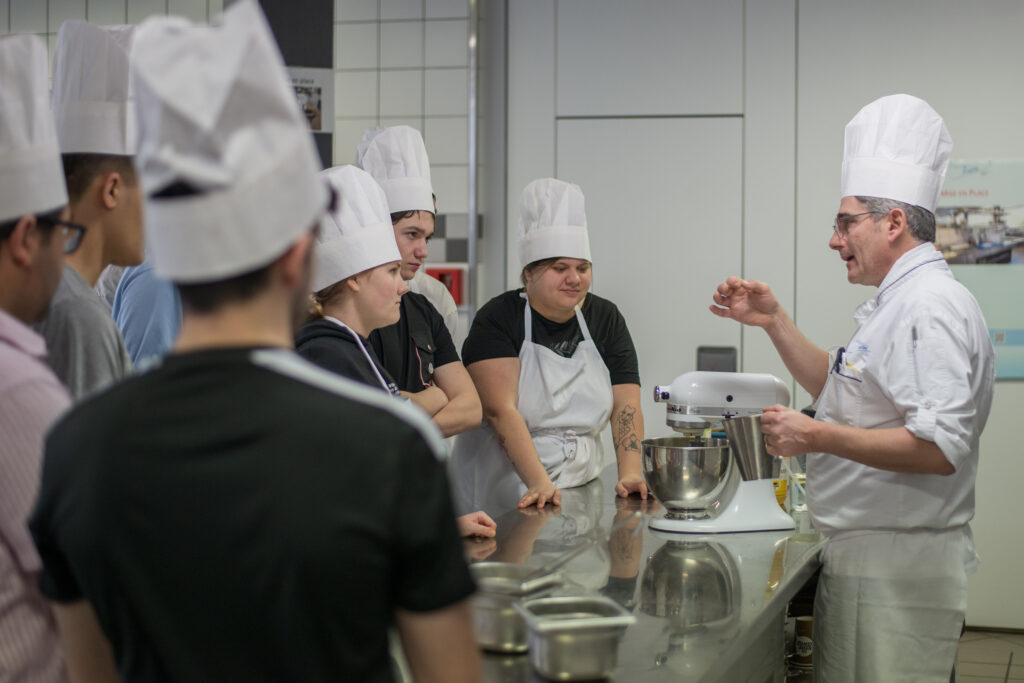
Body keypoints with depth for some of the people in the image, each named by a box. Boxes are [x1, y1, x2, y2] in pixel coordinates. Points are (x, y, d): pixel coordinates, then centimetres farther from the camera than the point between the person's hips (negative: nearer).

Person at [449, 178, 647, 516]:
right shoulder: (497, 320, -6)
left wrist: (630, 475, -13)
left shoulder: (606, 319, 9)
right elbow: (501, 411, -16)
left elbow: (625, 406, 2)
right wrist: (539, 483, -27)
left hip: (581, 485, 4)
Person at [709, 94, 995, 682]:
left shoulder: (931, 306, -19)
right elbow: (840, 390, 28)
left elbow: (940, 447, -28)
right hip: (864, 559, 11)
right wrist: (774, 321, 18)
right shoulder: (905, 301, 17)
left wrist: (817, 437, -22)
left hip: (900, 566, -11)